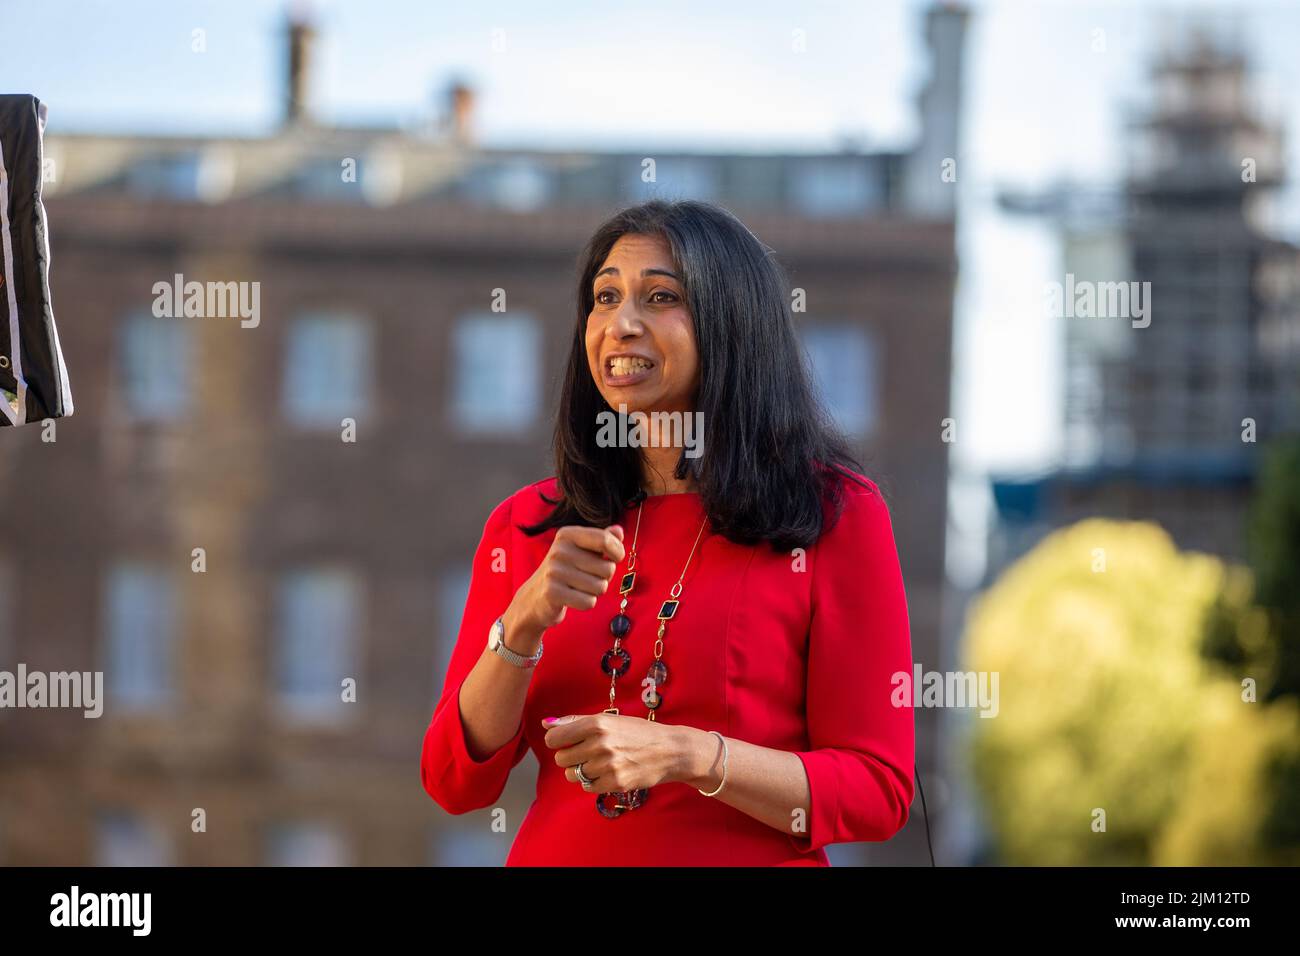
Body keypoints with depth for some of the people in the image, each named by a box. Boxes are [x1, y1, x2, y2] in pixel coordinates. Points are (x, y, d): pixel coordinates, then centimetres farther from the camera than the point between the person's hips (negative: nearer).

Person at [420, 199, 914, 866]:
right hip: (557, 855, 3)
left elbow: (878, 792, -11)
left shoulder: (836, 515, -8)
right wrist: (523, 624, -18)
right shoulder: (526, 525, 0)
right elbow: (454, 783, -3)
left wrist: (689, 755, -23)